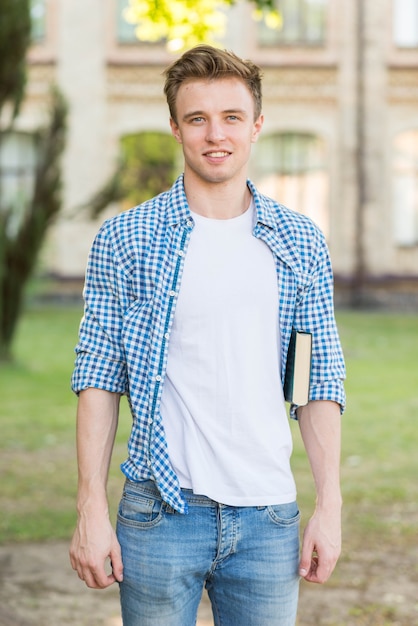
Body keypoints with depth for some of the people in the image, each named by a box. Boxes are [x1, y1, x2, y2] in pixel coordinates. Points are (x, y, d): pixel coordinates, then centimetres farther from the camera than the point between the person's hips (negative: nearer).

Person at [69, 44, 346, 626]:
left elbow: (321, 384, 6)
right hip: (160, 511, -2)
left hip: (269, 515, 2)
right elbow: (99, 380, -1)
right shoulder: (123, 240, -1)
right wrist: (91, 508, -7)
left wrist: (329, 507, 0)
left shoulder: (302, 243, 5)